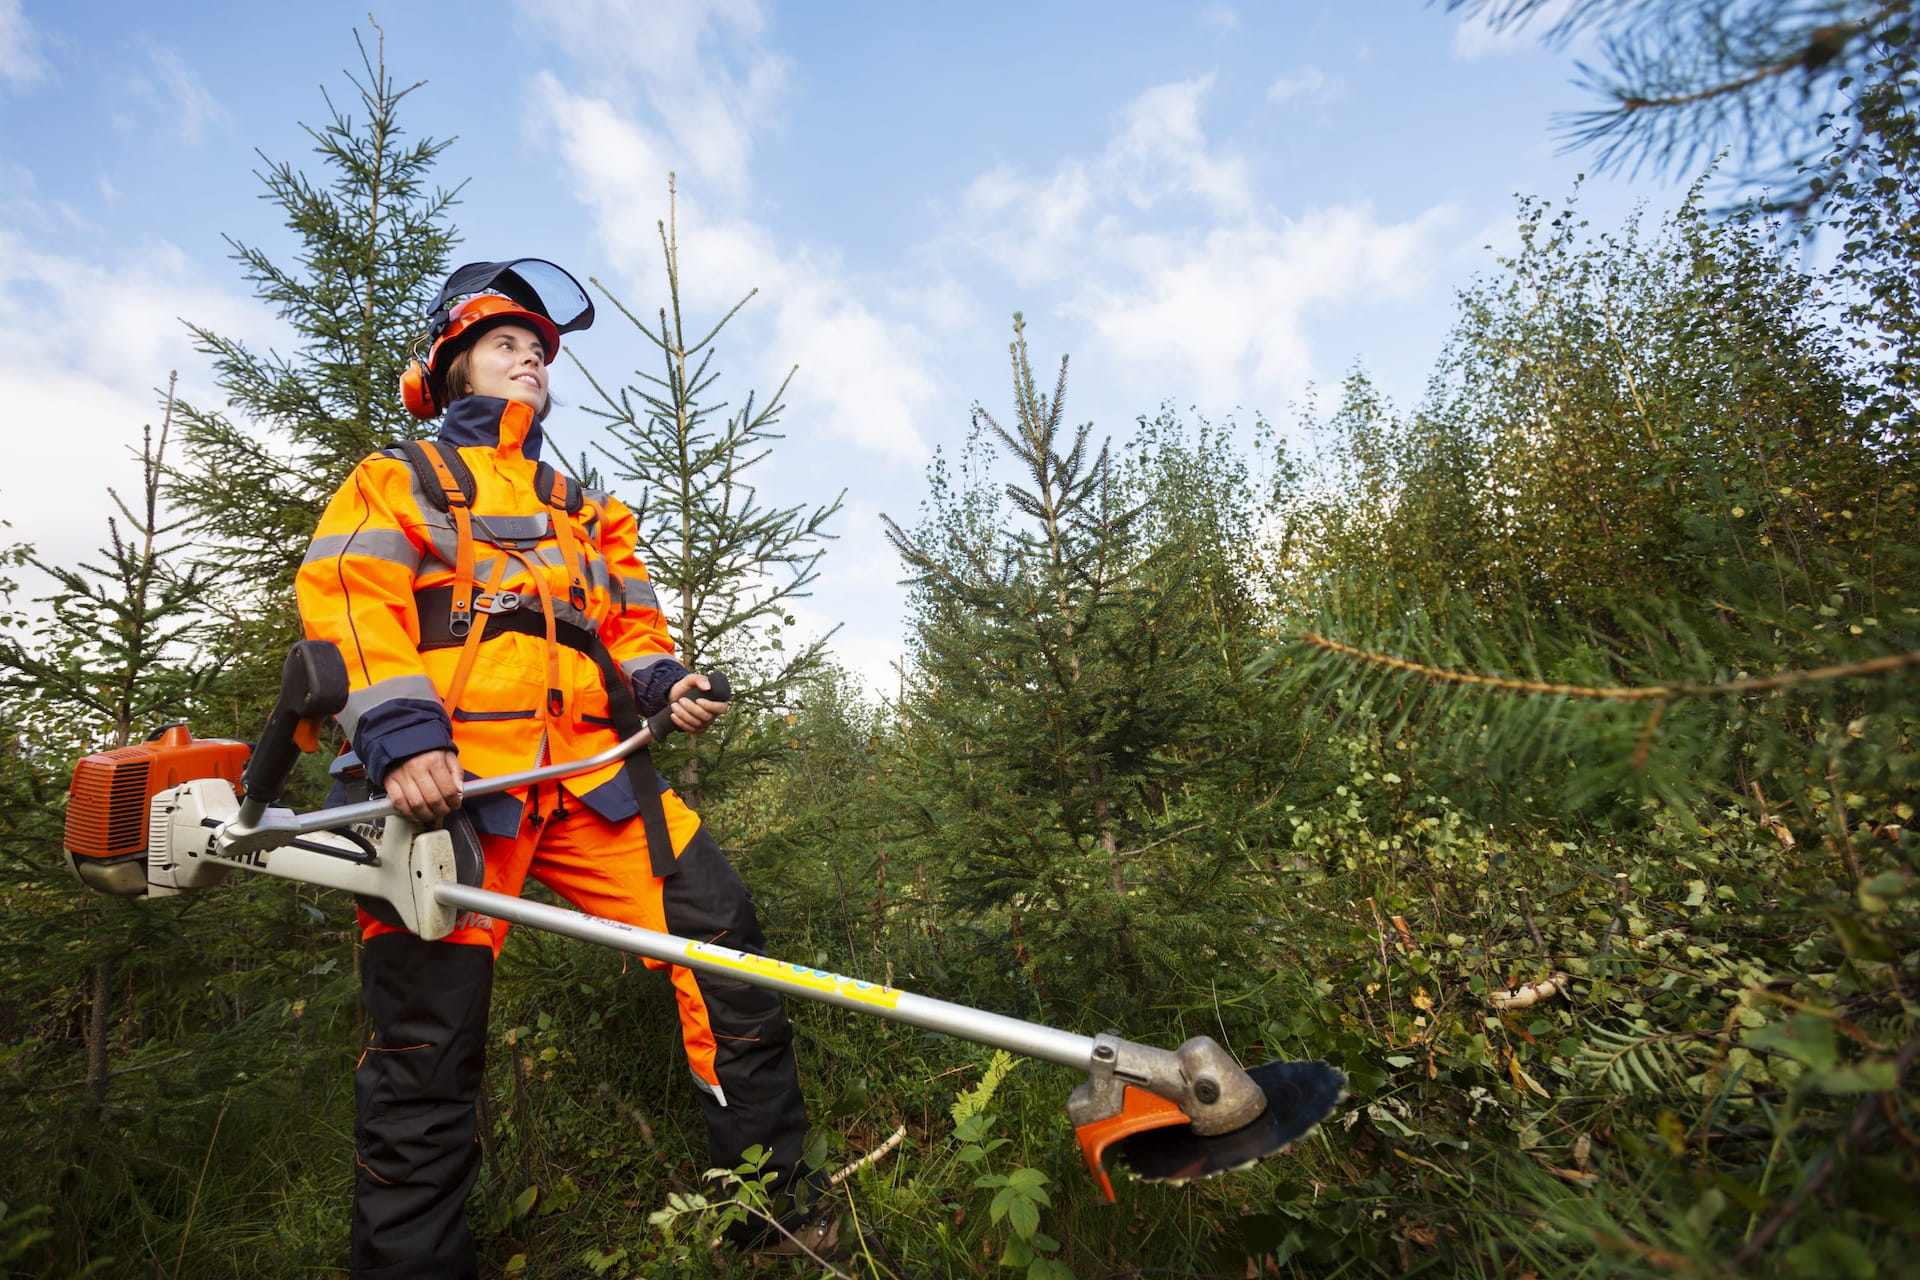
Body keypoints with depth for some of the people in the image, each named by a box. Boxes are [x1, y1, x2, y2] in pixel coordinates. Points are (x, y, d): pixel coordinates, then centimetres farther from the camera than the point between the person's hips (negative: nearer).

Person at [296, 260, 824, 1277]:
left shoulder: (586, 510, 32)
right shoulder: (400, 479, 18)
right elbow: (348, 603, 0)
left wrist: (666, 683, 3)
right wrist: (402, 735, -16)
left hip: (589, 770, 4)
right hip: (447, 771, -3)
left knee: (722, 941, -4)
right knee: (428, 1043, -3)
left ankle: (769, 1197, 10)